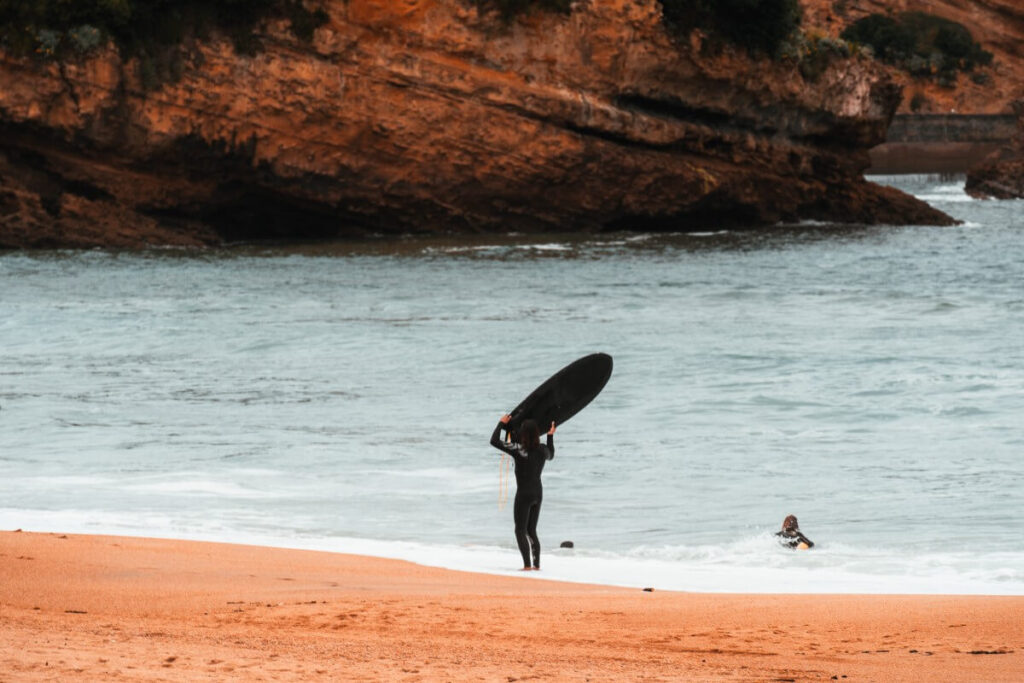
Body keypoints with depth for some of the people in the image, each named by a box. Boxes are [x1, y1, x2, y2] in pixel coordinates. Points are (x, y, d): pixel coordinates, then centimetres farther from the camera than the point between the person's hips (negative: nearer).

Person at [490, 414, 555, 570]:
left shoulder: (519, 450, -17)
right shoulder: (543, 450, 0)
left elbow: (494, 441, -13)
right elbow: (551, 455, 26)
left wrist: (501, 423, -1)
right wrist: (550, 436, 33)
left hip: (524, 494, -6)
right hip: (538, 493, 6)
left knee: (520, 531, 1)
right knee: (532, 531, 16)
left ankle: (527, 565, -9)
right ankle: (537, 564, 12)